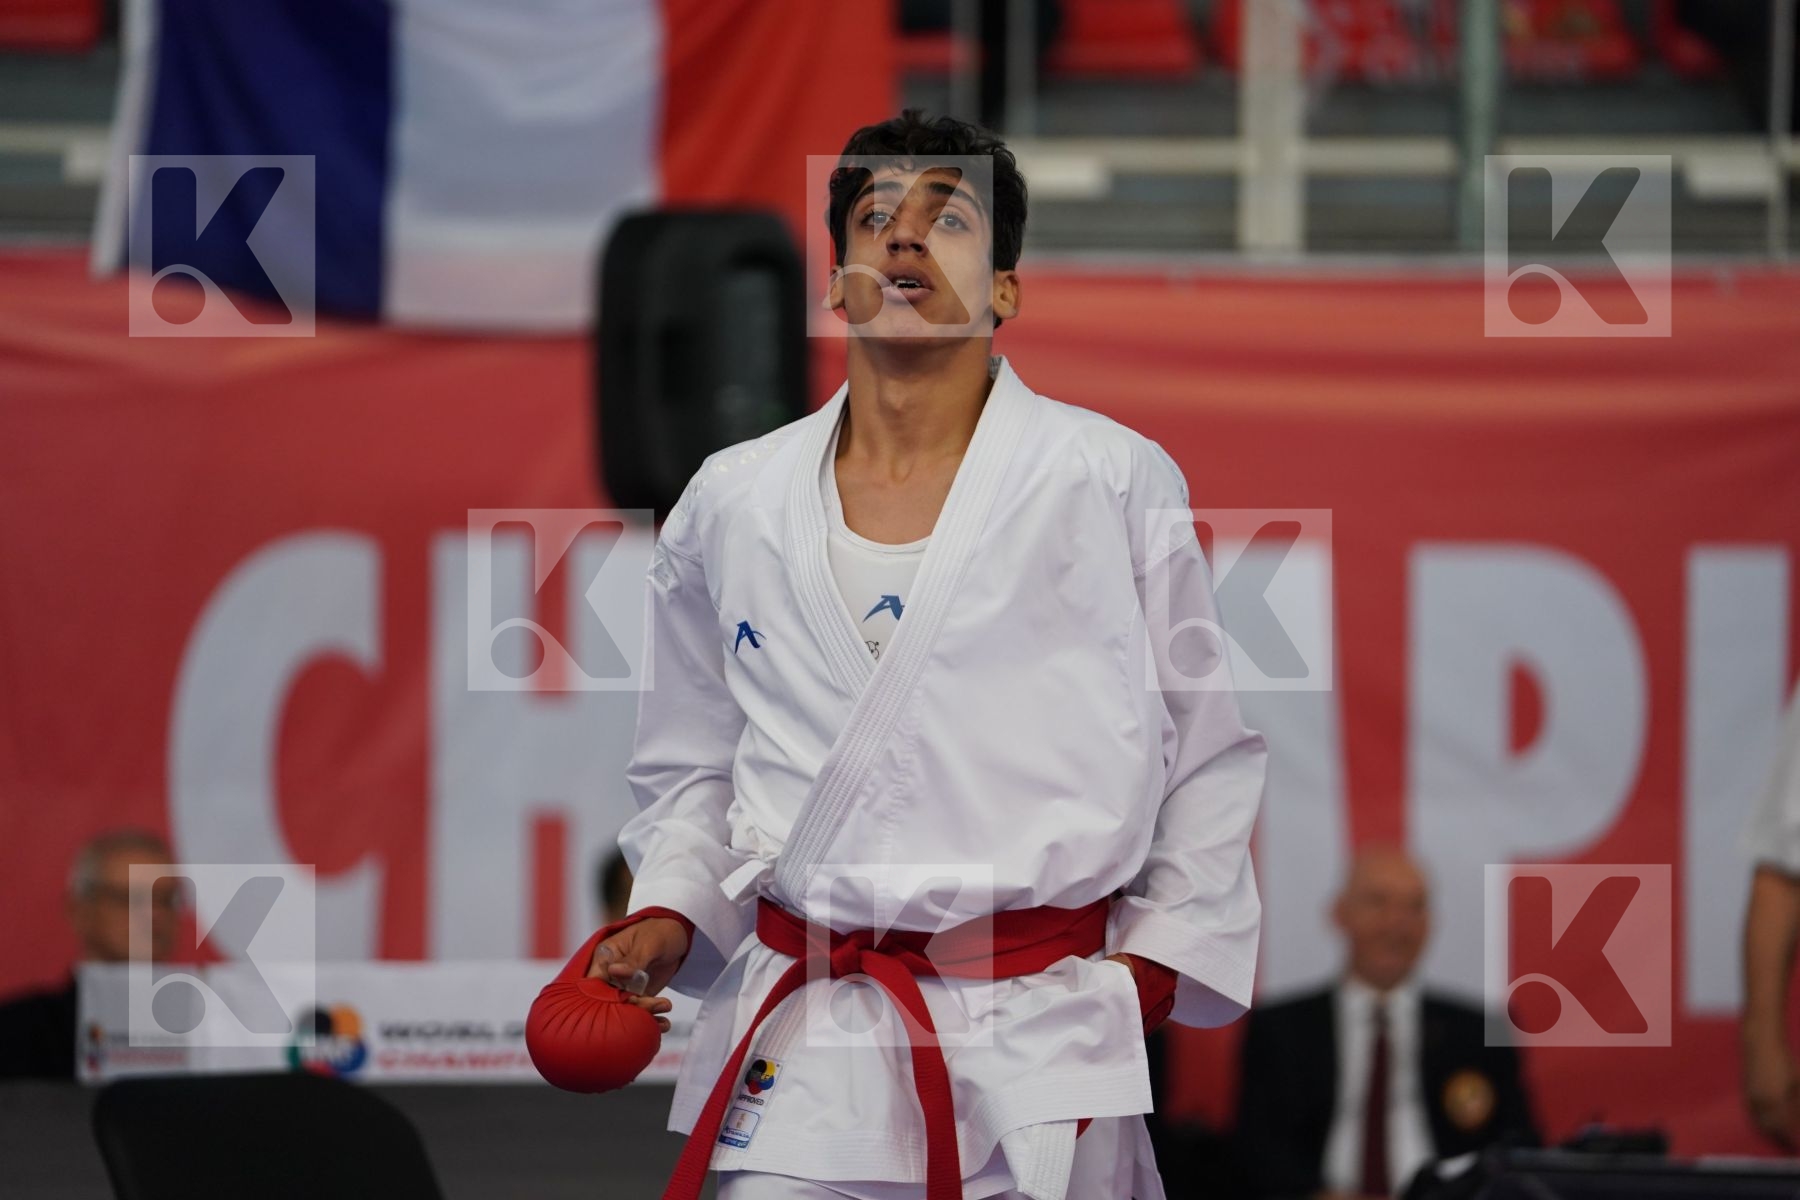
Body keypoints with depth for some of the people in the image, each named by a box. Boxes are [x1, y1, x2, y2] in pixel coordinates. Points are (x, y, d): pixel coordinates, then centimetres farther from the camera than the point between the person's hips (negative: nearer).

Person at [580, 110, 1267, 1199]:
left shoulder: (1115, 483, 1)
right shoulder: (730, 506, 9)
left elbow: (1207, 762, 7)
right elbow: (692, 769, 20)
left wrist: (1153, 966, 1)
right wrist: (667, 919, 4)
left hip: (1040, 1051, -2)